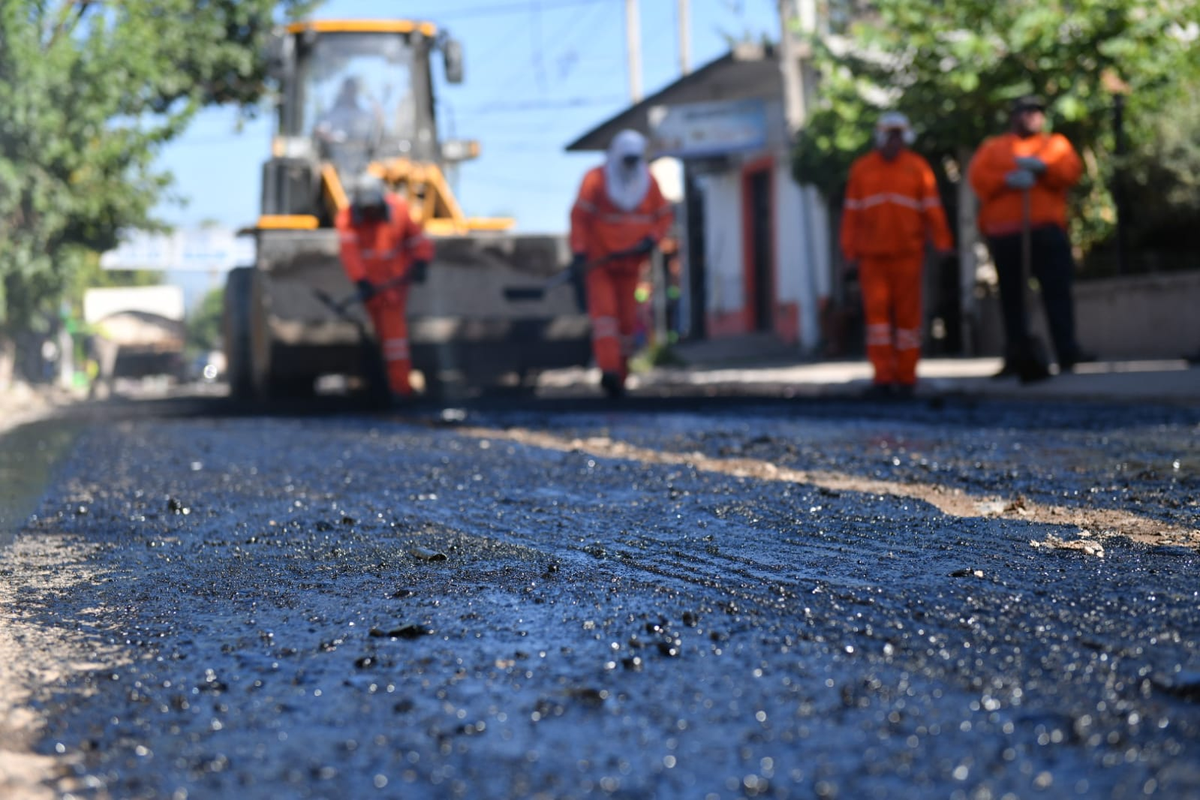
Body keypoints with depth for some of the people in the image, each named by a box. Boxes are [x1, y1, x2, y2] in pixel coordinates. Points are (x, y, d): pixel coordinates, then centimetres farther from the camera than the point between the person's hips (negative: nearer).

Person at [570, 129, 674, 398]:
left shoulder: (648, 182, 4)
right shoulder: (596, 179, -9)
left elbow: (664, 216, 9)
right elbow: (579, 216, -12)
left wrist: (651, 239, -10)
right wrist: (579, 252, -21)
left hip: (629, 264, 4)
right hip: (598, 262, -4)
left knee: (626, 319, 4)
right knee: (603, 309, -20)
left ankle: (619, 378, 14)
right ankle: (608, 370, -33)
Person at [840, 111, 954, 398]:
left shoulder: (918, 168, 4)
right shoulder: (861, 169, 9)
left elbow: (932, 209, 0)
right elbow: (851, 213, 9)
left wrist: (942, 243, -7)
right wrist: (850, 252, 5)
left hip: (907, 255, -1)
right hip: (872, 256, 1)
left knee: (907, 313, 0)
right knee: (876, 312, -5)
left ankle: (906, 376, 7)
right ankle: (882, 376, -4)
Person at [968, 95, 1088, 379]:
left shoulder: (1056, 145, 20)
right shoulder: (993, 148, 20)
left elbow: (1071, 171, 2)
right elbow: (977, 177, 2)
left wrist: (1042, 167, -15)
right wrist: (1007, 179, -15)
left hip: (1046, 229, -1)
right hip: (1004, 232, 1)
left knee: (1057, 290, -10)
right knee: (1011, 295, 2)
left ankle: (1067, 352, -14)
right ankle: (1017, 355, 8)